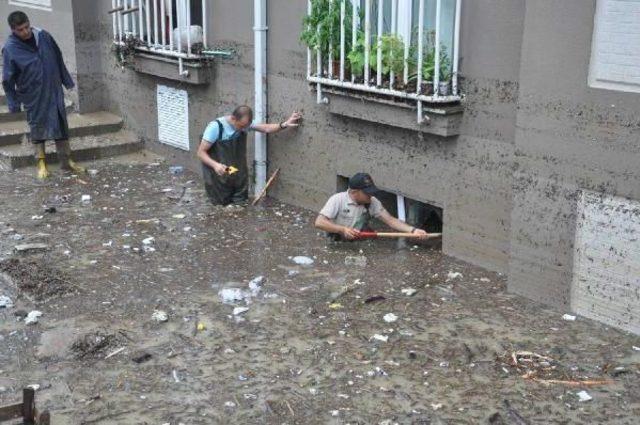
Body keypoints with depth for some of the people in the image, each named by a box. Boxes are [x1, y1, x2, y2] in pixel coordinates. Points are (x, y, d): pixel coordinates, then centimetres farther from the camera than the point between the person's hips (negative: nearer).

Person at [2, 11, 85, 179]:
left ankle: (66, 161, 16)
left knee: (61, 125, 7)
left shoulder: (43, 36, -4)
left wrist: (67, 80, 12)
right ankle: (41, 162, 17)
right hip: (33, 96, -3)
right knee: (38, 127, 6)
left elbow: (58, 58, 8)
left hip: (54, 91, 3)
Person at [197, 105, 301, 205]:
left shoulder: (244, 123, -5)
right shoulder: (216, 127, -20)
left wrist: (284, 124, -25)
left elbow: (266, 129, -7)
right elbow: (201, 152, -17)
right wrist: (215, 165, -35)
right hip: (218, 178, -4)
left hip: (239, 177, 5)